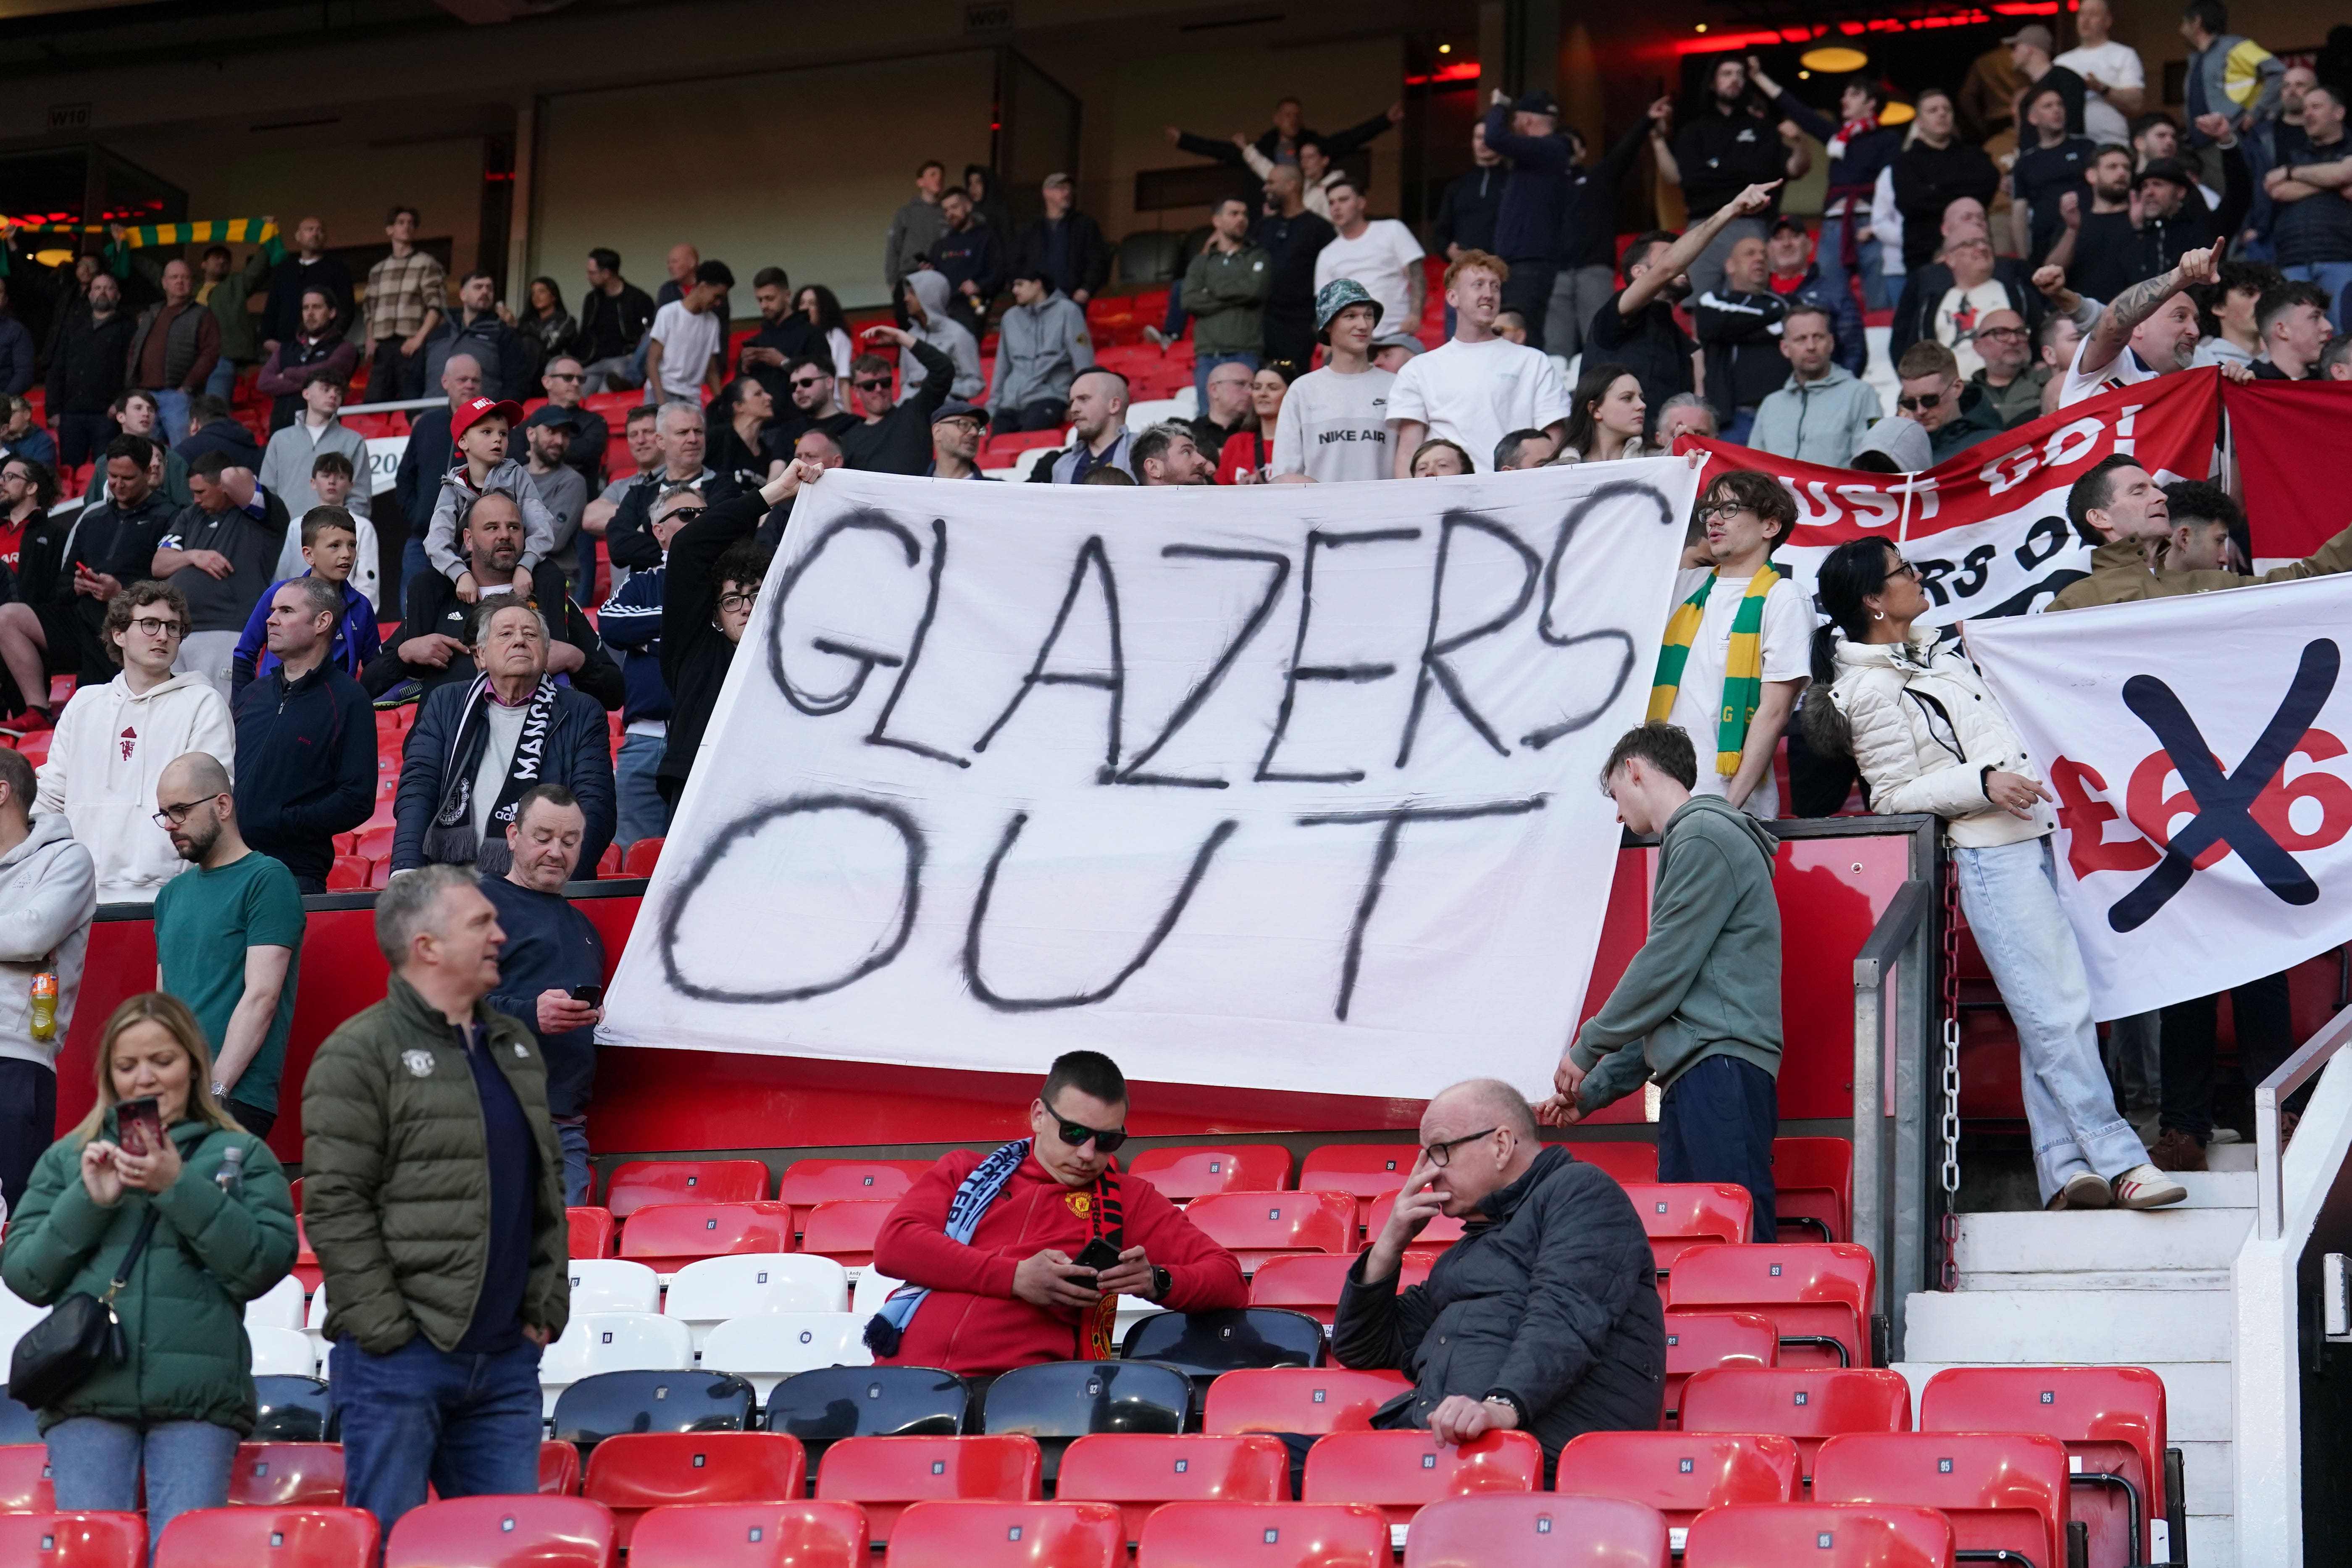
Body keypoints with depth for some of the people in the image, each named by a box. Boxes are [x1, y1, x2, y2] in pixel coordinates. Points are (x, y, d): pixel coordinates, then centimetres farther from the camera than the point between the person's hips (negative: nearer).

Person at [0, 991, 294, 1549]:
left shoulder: (243, 1156, 11)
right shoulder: (67, 1158, 17)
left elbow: (265, 1265, -2)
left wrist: (180, 1188, -9)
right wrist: (88, 1201, -3)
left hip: (197, 1397, -2)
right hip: (88, 1396, 2)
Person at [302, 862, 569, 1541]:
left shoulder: (516, 1047, 16)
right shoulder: (359, 1053, -7)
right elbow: (334, 1204, -12)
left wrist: (546, 1307, 10)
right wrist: (386, 1329, -14)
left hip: (505, 1358, 6)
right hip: (401, 1358, -6)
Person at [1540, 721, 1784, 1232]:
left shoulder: (1703, 835, -3)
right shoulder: (1687, 841, 29)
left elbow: (1668, 965, -10)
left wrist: (1588, 1047, 2)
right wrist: (1592, 1092, 28)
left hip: (1721, 1070, -9)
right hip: (1691, 1080, 9)